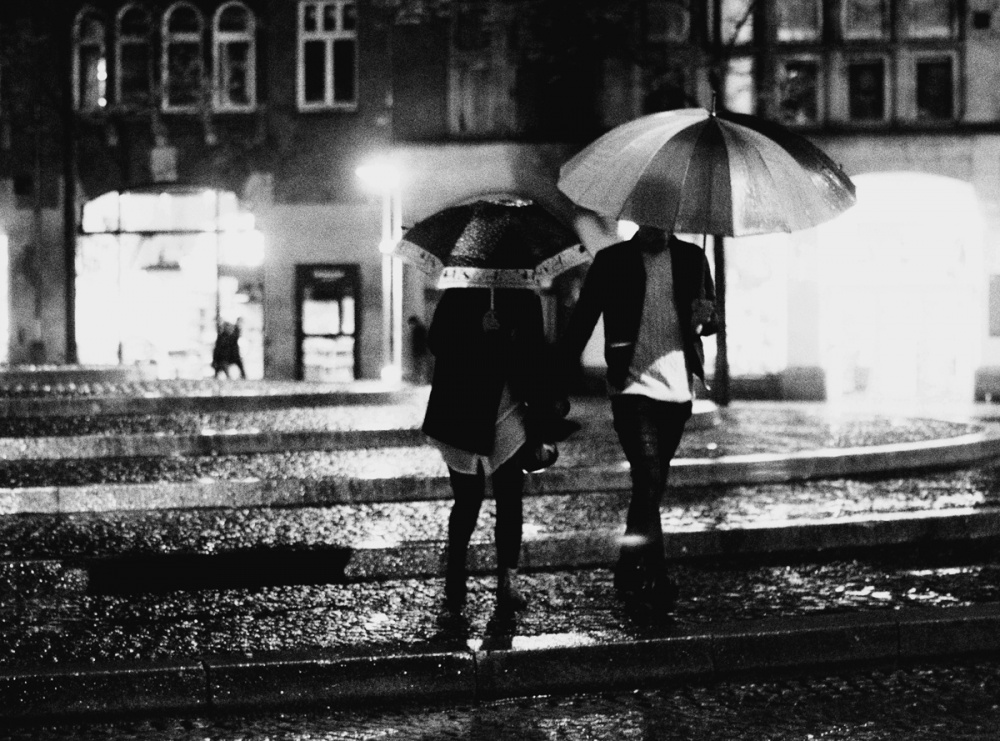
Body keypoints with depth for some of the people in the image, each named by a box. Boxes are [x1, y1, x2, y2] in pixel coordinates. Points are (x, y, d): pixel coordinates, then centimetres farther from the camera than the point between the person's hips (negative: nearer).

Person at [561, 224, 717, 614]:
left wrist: (705, 317, -11)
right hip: (632, 387, -4)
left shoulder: (692, 258, 9)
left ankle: (630, 574, 24)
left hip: (678, 390, 4)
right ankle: (654, 577, -14)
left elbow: (712, 318, 14)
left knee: (651, 486, 11)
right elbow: (582, 320, 3)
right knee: (649, 480, -16)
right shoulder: (612, 261, 1)